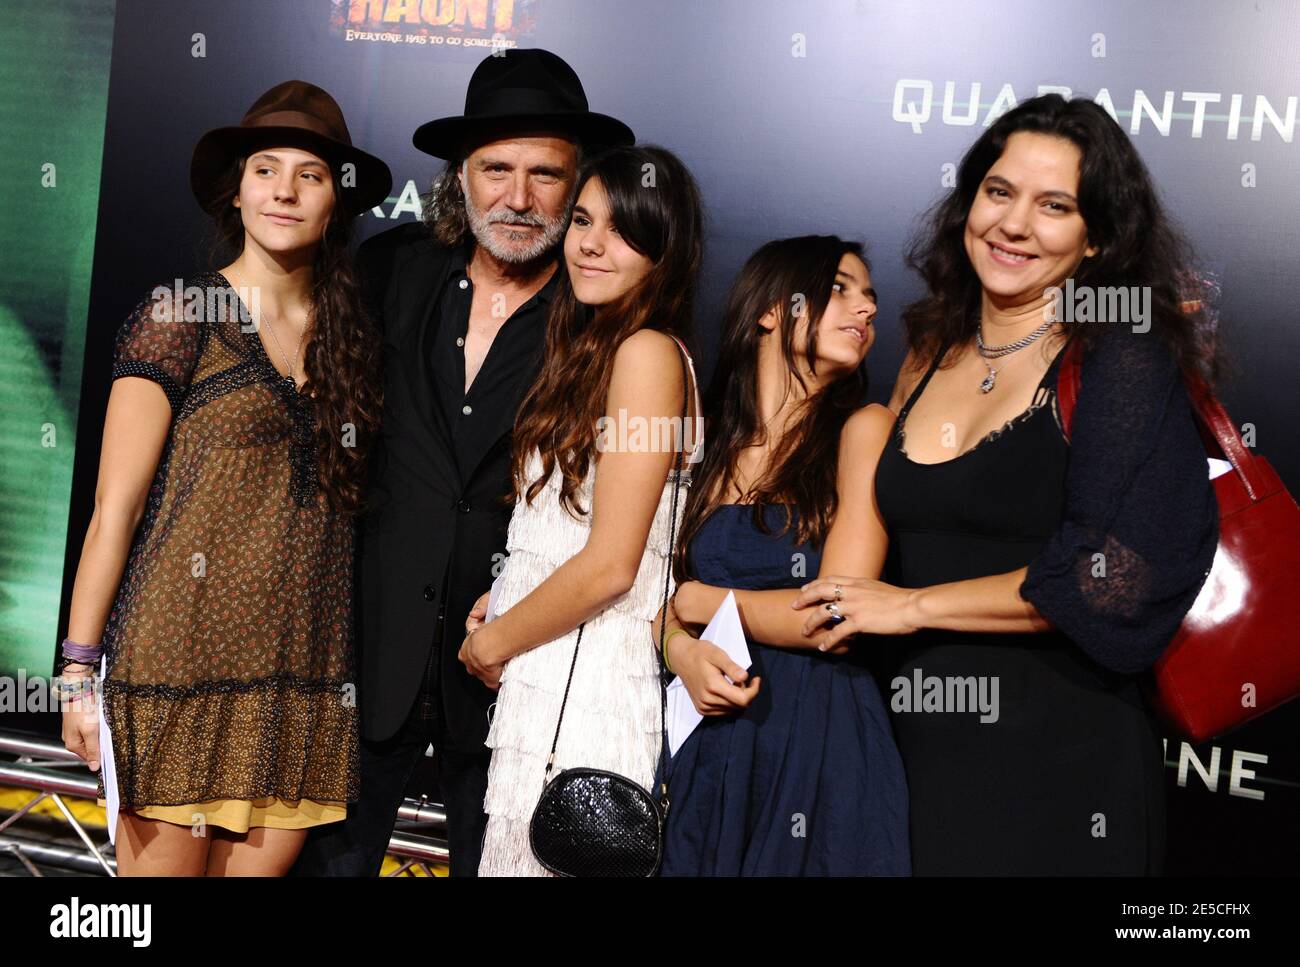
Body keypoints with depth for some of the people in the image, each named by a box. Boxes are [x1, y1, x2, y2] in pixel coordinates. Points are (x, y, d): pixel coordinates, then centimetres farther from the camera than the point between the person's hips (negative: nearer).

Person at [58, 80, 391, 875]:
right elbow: (116, 504, -4)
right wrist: (80, 666, -8)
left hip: (303, 678, 4)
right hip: (183, 656, -4)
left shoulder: (349, 337, 11)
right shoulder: (182, 316, -2)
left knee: (262, 861, 8)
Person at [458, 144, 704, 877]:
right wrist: (501, 610, 4)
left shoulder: (648, 352, -14)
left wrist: (492, 642, -6)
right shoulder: (593, 349, 14)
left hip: (583, 696, -8)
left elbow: (610, 564, -18)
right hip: (545, 682, 8)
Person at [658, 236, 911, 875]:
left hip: (824, 743, -4)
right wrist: (683, 651, -12)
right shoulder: (712, 449, 10)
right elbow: (669, 595, 10)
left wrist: (705, 601, -1)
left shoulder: (862, 429, -5)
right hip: (711, 748, 4)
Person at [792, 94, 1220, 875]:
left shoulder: (1122, 355, -8)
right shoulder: (930, 356, 9)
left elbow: (1112, 579, -16)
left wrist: (915, 605, -11)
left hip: (1060, 760, -5)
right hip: (920, 751, 5)